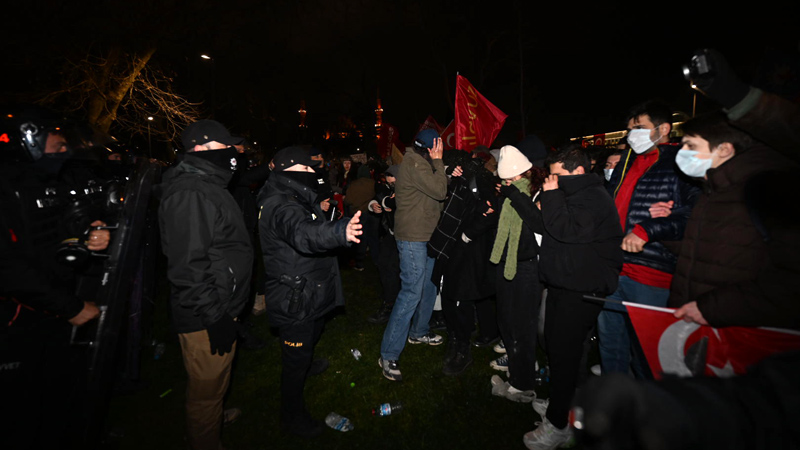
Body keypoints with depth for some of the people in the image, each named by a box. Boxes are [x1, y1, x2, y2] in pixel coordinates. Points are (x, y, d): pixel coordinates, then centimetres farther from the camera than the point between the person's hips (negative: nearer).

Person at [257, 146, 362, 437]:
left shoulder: (297, 199, 7)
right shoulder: (279, 205, -28)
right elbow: (302, 233, -50)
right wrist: (340, 232, -67)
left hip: (310, 294, 10)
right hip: (293, 301, -10)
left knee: (312, 336, 33)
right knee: (296, 358, 7)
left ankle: (306, 364, 62)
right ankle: (292, 418, 30)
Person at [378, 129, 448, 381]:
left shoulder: (420, 162, 17)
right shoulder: (415, 164, -15)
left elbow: (438, 193, 19)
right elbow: (439, 192, -19)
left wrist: (450, 177, 4)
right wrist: (438, 161, -11)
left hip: (425, 237, 10)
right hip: (412, 238, -10)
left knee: (429, 286, 17)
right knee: (412, 293, -11)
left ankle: (419, 332, 37)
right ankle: (389, 355, -1)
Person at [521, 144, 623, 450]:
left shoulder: (594, 198, -14)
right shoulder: (575, 195, 18)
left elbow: (566, 230, -26)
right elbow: (544, 226, 20)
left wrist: (551, 196, -18)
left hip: (582, 290, -10)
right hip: (562, 284, 10)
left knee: (563, 349, -7)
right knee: (554, 342, 16)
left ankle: (557, 425, 6)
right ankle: (559, 403, 34)